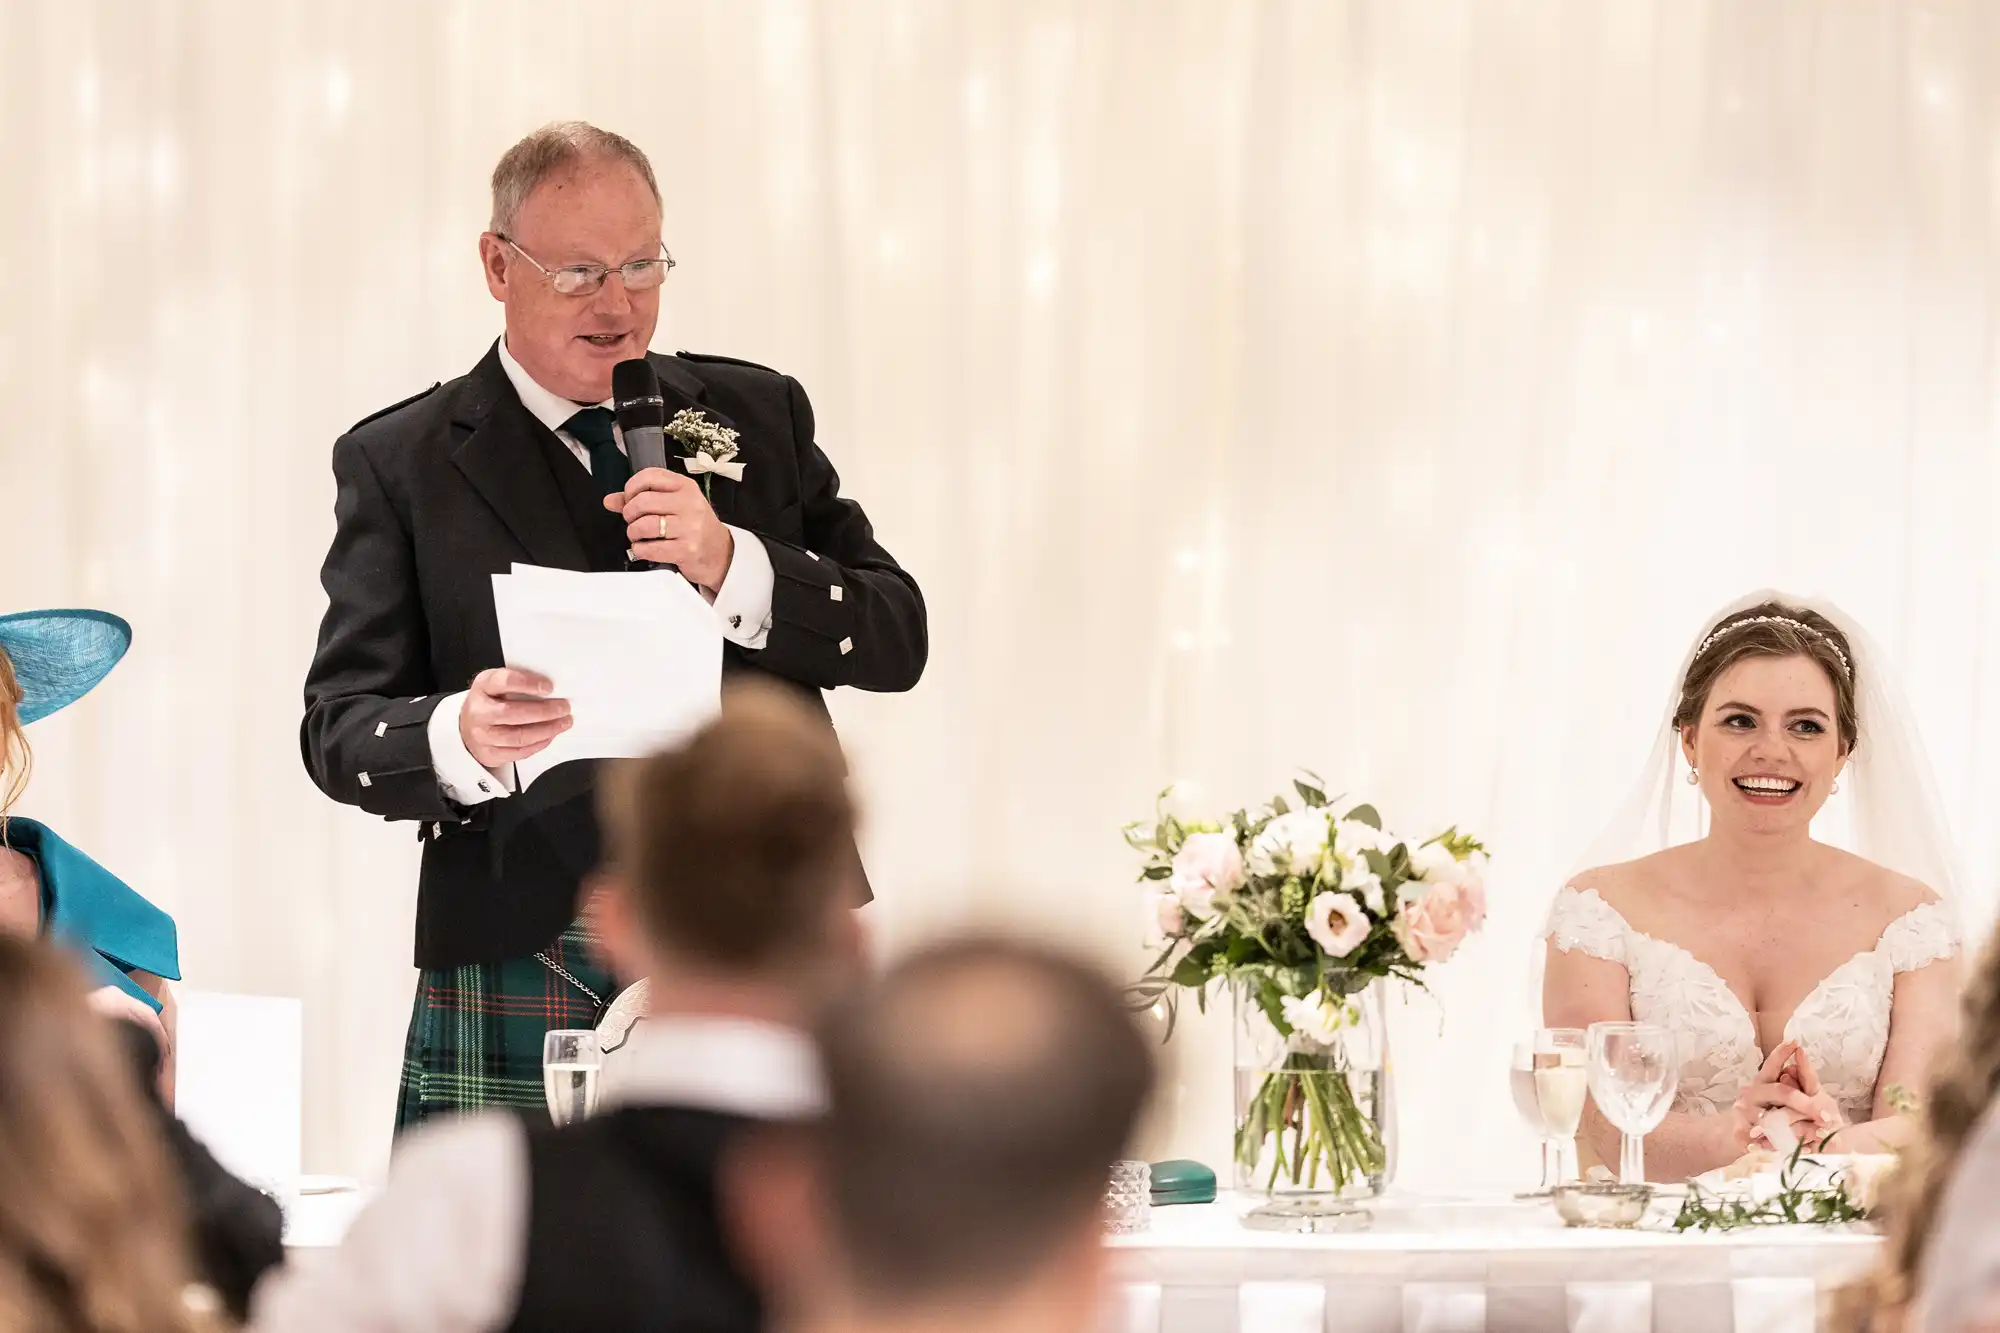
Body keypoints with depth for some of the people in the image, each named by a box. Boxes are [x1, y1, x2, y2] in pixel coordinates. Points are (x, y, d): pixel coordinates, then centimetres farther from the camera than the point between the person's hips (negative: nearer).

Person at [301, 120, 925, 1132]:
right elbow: (340, 730, 0)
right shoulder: (400, 462, 6)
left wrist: (734, 567, -11)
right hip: (521, 970, -2)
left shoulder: (757, 415, 13)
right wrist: (459, 738, -23)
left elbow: (896, 640, 6)